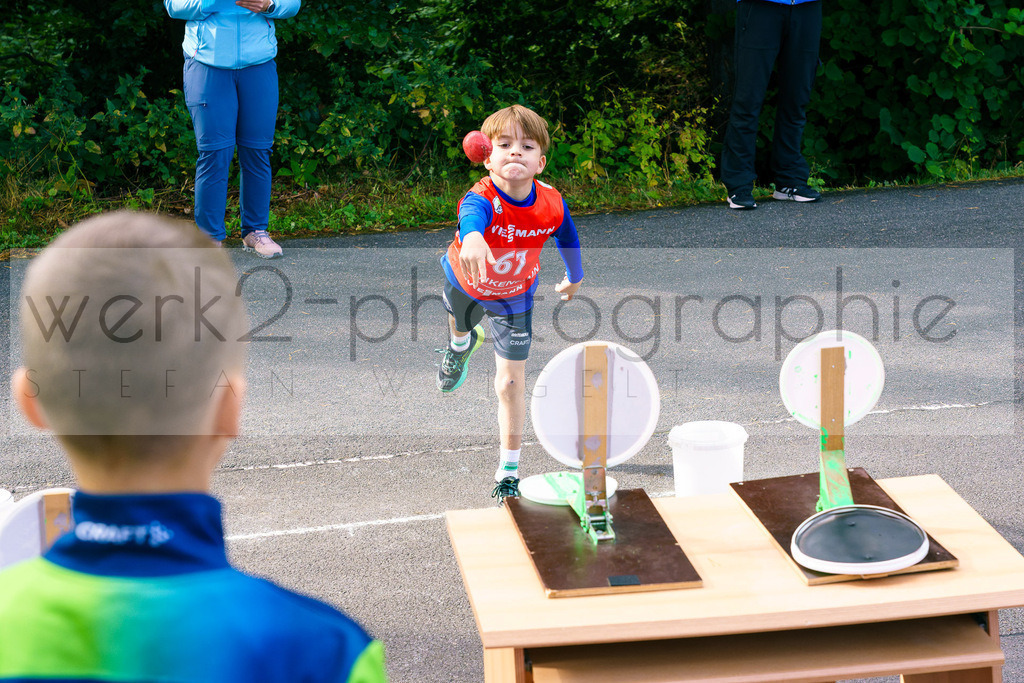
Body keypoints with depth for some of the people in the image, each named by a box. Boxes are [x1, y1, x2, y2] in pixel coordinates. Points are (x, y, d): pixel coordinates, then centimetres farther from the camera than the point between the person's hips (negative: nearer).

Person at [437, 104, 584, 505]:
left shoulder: (552, 205, -29)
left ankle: (509, 469, 6)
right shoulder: (481, 199, -41)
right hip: (466, 281, 0)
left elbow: (567, 238, -5)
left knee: (511, 380, -5)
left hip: (513, 297, 0)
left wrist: (574, 278, 13)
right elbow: (471, 216, -67)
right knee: (459, 319, 34)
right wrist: (472, 237, -91)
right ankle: (461, 344, 73)